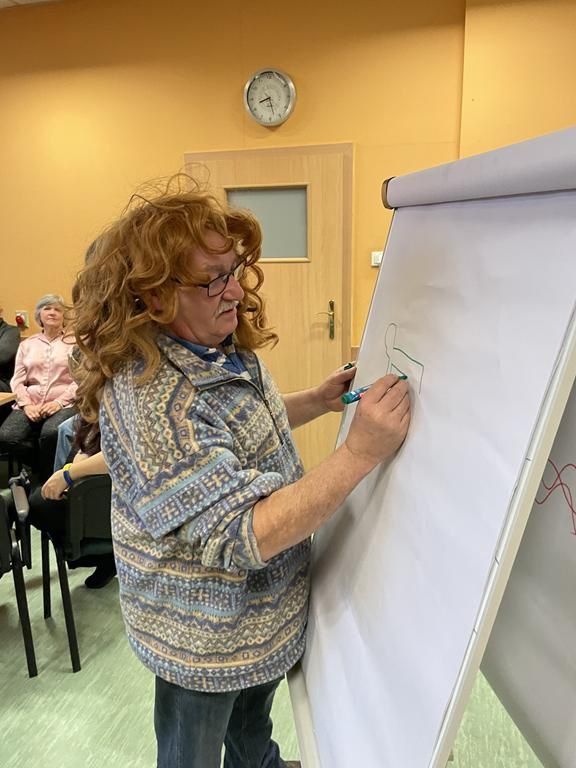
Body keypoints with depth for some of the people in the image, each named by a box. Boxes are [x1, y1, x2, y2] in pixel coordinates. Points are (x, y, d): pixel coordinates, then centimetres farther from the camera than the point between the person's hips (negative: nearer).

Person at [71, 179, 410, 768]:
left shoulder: (224, 351, -5)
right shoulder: (147, 396, -33)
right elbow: (242, 537, -35)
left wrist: (320, 400, 0)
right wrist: (359, 454, -39)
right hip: (206, 641, -7)